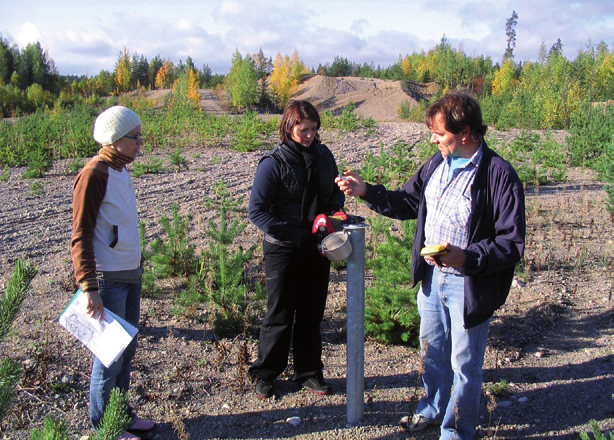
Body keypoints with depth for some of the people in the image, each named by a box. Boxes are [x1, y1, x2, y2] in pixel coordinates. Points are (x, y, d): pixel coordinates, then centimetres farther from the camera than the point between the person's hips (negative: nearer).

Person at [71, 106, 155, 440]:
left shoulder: (120, 171, 11)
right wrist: (89, 287, -21)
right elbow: (80, 236, -18)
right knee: (110, 355, 3)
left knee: (126, 350, 17)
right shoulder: (93, 174, -16)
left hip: (131, 275, 8)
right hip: (108, 280, -8)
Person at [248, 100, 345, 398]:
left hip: (317, 248, 5)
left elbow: (336, 191, 15)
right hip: (283, 250, -5)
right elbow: (257, 211, -16)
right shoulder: (274, 163, -13)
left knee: (312, 313, 14)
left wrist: (333, 210, -8)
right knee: (280, 314, 6)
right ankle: (265, 374, 25)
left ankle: (309, 372, 29)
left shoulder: (323, 155, 2)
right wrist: (296, 236, -22)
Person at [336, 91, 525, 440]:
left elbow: (512, 244, -22)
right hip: (432, 277, 7)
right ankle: (433, 409, 50)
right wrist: (366, 191, 5)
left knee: (464, 365, 11)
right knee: (432, 350, 25)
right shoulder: (437, 164, 2)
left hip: (470, 286, -7)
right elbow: (409, 203, 15)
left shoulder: (500, 176, -22)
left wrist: (466, 257, -34)